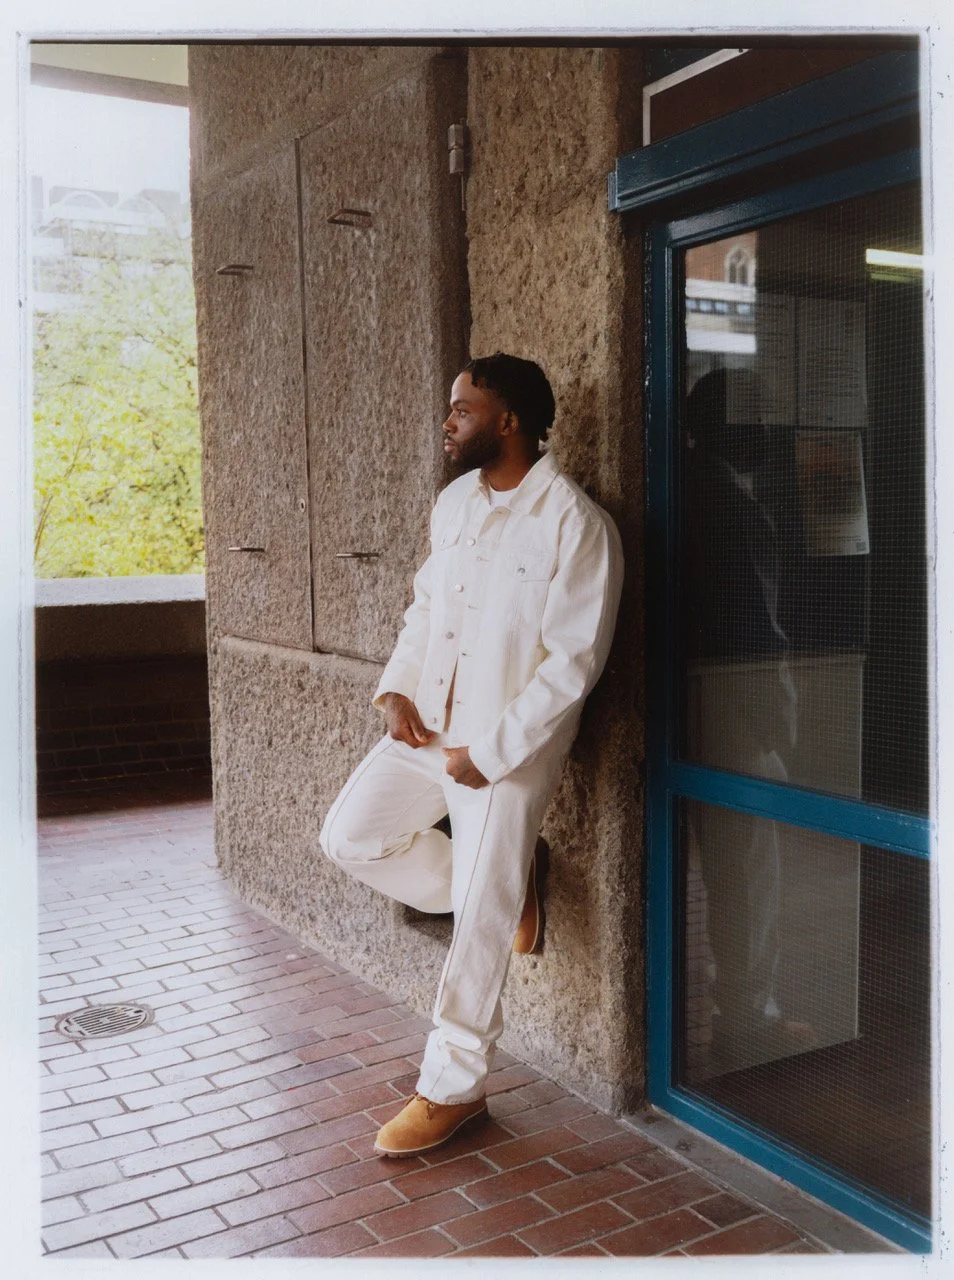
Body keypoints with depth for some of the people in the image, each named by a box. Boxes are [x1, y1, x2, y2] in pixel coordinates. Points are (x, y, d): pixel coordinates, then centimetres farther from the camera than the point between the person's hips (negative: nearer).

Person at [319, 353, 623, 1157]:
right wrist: (397, 689, 0)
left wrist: (491, 752, -18)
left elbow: (573, 660, -18)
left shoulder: (575, 524, -17)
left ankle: (453, 1090, 20)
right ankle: (509, 885, 21)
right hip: (426, 726, 7)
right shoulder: (455, 502, 7)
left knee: (479, 926, 1)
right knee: (350, 837, 7)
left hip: (508, 749, -7)